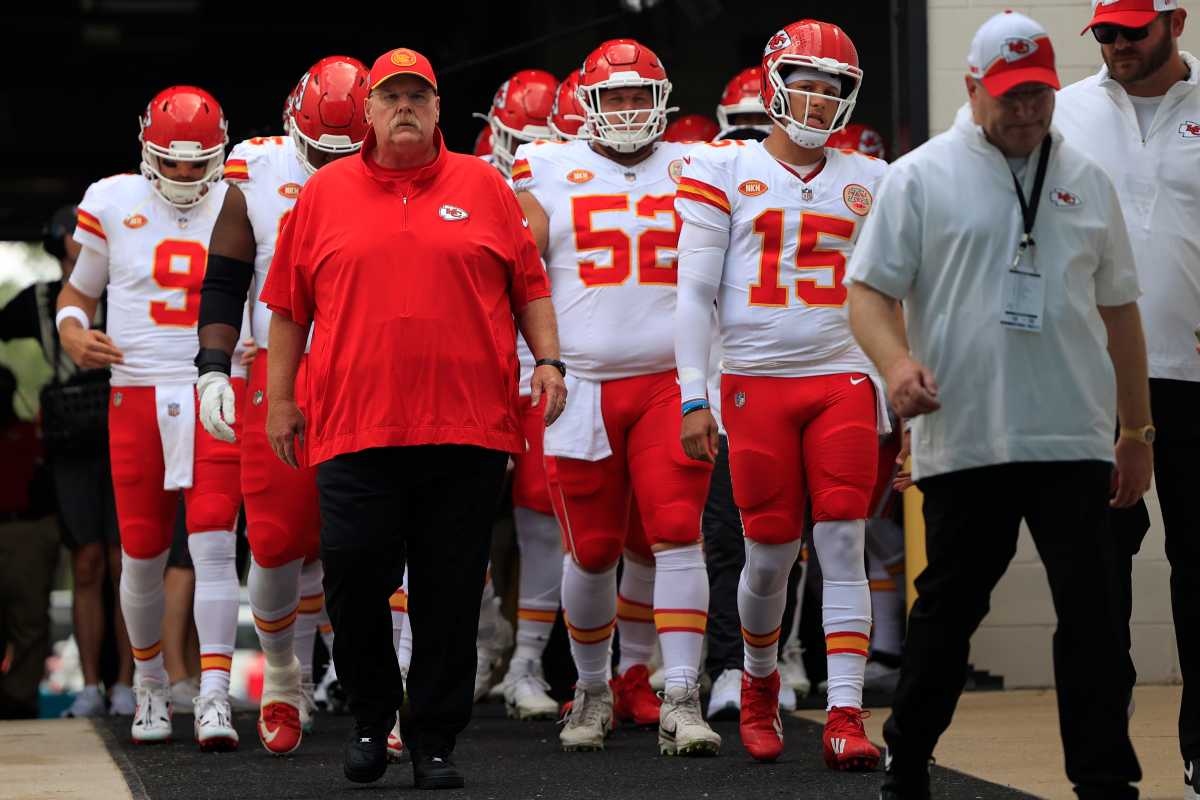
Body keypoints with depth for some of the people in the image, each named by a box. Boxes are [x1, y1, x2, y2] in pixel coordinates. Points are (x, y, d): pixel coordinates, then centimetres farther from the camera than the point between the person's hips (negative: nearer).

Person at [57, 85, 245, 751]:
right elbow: (78, 292, 15)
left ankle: (213, 700, -13)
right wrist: (74, 336, -5)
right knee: (143, 554, 8)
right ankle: (150, 686, 28)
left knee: (214, 546, -12)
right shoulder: (113, 205, 3)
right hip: (137, 396, 1)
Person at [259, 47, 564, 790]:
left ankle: (434, 741, 12)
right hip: (355, 426, 0)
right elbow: (289, 303, 13)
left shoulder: (483, 186, 10)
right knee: (355, 581, -4)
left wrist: (548, 360, 2)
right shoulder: (325, 193, 10)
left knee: (451, 595, 2)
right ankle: (372, 718, 19)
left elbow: (529, 284, 13)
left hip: (467, 426, 0)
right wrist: (281, 397, 11)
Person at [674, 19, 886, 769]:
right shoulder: (724, 170, 2)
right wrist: (694, 397, -5)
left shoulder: (868, 181, 10)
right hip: (756, 378, -2)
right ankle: (760, 684, 30)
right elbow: (696, 291, 1)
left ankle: (846, 717, -9)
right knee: (771, 555, 3)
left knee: (844, 548, -7)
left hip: (844, 378, 2)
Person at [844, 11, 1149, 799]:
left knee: (1093, 613, -2)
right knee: (948, 608, 8)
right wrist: (897, 362, -21)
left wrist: (1138, 431, 14)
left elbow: (1118, 310, 16)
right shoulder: (921, 178, 1)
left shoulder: (1087, 180, 11)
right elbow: (870, 290, 0)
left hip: (1074, 439, 2)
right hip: (963, 438, -2)